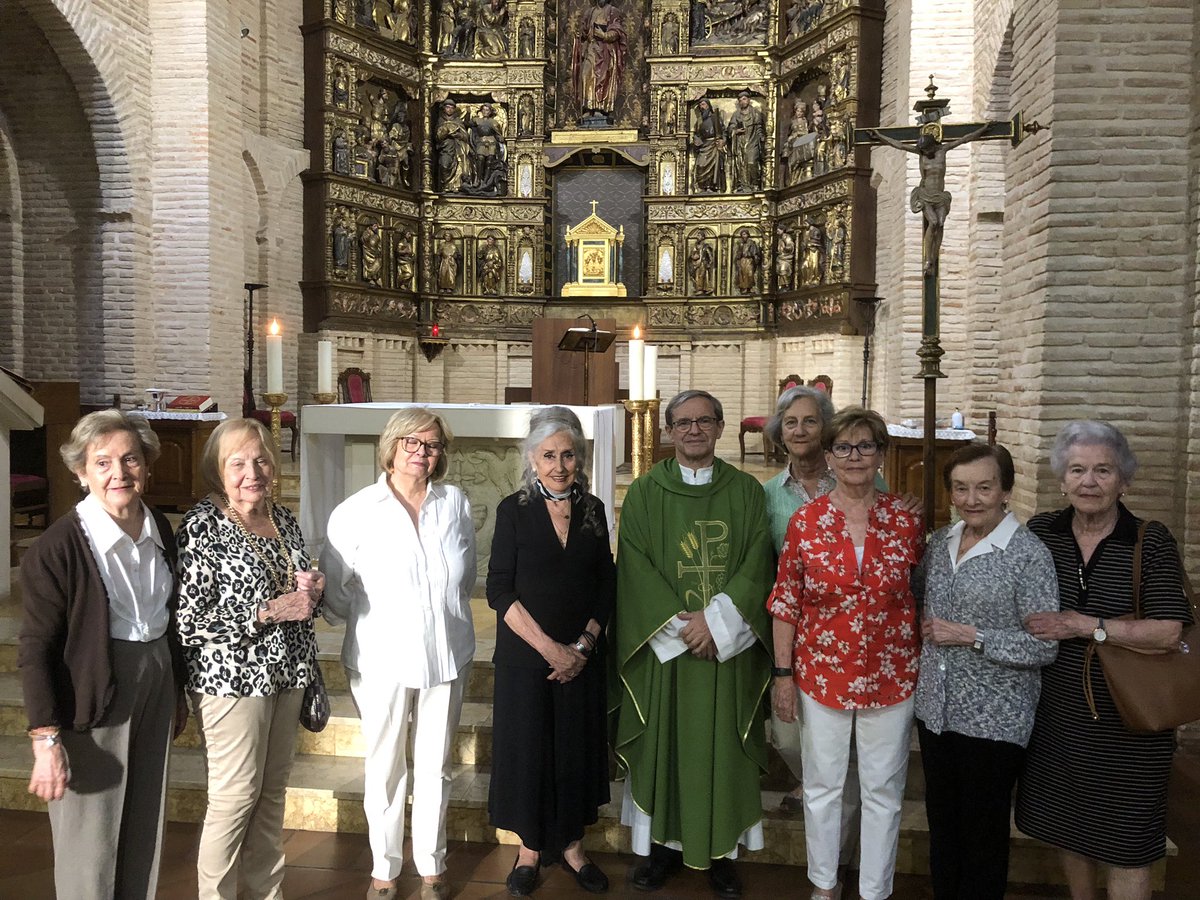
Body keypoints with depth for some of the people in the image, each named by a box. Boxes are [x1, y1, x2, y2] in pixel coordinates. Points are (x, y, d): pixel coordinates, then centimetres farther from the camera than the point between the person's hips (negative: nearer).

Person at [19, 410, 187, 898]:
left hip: (155, 684, 6)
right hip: (91, 696, -5)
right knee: (91, 844, 7)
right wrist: (46, 738, -16)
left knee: (145, 829, 18)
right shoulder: (58, 546, -17)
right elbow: (36, 649, -14)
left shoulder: (160, 530, 1)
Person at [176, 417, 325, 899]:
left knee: (273, 788, 16)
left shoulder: (284, 518, 6)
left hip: (286, 673, 6)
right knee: (236, 795, 3)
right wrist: (270, 612, -21)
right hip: (233, 676, -6)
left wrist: (312, 589, -2)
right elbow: (189, 621, -17)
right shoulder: (202, 525, -13)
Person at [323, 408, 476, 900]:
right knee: (385, 767, 11)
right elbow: (334, 595, -1)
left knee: (435, 766, 14)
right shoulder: (355, 512, -7)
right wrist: (371, 623, 4)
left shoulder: (456, 504, -2)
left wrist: (445, 618, 11)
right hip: (381, 660, -2)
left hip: (446, 656, 2)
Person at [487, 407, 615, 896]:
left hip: (581, 657, 3)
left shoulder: (593, 509, 3)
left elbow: (606, 585, 5)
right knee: (527, 749, 7)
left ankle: (570, 844, 30)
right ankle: (530, 847, 27)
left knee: (576, 749, 10)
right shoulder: (514, 510, -6)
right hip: (524, 656, -2)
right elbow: (499, 590, -10)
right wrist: (548, 647, -15)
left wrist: (584, 645, -7)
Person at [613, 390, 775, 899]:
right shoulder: (645, 492, 2)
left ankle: (721, 849, 22)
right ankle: (665, 843, 23)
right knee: (663, 745, 7)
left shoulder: (747, 492, 4)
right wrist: (680, 625, -15)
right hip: (662, 644, 0)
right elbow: (635, 568, -5)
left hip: (728, 646, 1)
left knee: (722, 748, 7)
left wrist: (716, 619, -16)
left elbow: (757, 567, -3)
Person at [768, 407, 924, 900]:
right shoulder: (805, 521, -7)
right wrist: (783, 674, -3)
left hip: (891, 677, 1)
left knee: (883, 791, 13)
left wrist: (925, 670, 4)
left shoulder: (906, 521, -4)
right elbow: (785, 603, -2)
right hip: (821, 674, 0)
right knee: (822, 785, 15)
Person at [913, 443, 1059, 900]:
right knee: (941, 823, 20)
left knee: (984, 831, 11)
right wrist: (924, 623, 4)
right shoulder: (942, 541, 4)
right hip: (936, 708, 6)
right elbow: (917, 592, 23)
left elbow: (1045, 646, -16)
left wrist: (972, 636, -20)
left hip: (993, 719, -6)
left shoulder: (1028, 554, -14)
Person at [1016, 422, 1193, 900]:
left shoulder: (1151, 542, -10)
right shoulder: (1041, 531, -1)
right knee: (1069, 826, 19)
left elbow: (1168, 632, -18)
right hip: (1057, 713, 3)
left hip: (1126, 724, -3)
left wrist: (1085, 625, -21)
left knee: (1125, 842, 9)